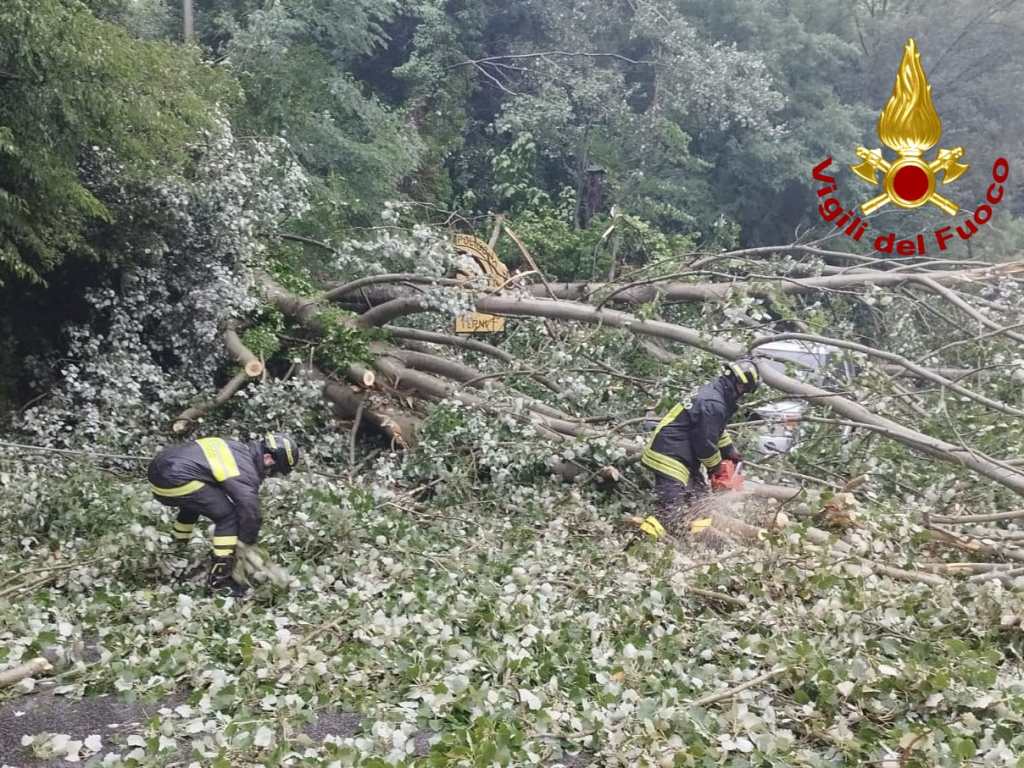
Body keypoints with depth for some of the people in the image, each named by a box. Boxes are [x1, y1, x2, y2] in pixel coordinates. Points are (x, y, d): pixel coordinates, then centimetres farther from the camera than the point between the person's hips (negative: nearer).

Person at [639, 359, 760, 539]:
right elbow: (705, 442, -17)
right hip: (669, 459, -11)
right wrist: (717, 468, 0)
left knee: (699, 495, 19)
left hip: (684, 457, 11)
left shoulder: (714, 391, 10)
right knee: (670, 511, -16)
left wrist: (732, 453, 27)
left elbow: (716, 431, 26)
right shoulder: (713, 404, -22)